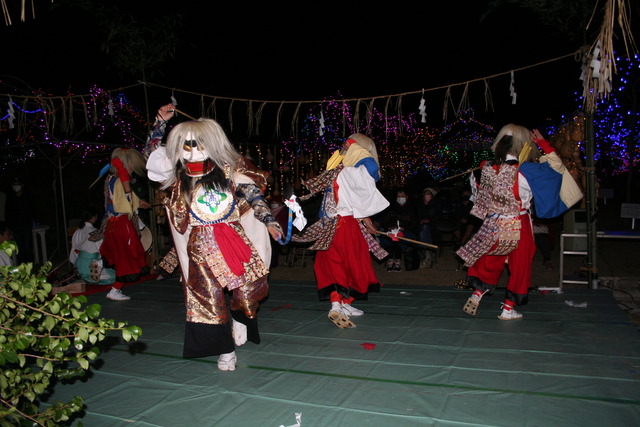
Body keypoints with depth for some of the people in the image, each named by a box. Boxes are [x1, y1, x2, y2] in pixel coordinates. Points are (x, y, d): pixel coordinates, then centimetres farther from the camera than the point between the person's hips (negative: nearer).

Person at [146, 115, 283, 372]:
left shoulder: (227, 172, 1)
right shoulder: (178, 178, 4)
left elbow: (253, 194, 2)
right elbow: (153, 156, 8)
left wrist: (269, 221, -5)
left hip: (234, 240, 0)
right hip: (201, 246, 1)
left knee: (249, 289, -6)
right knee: (211, 297, 2)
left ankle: (239, 319, 29)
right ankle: (226, 351, 19)